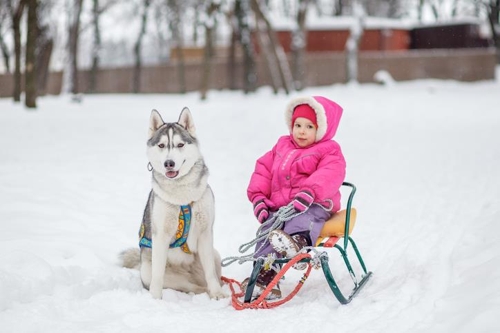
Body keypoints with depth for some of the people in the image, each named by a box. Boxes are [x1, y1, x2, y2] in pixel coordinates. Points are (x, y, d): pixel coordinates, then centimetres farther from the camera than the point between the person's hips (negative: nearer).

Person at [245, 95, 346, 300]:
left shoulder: (329, 151, 5)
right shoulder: (282, 147, 24)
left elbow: (329, 175, -14)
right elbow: (263, 170, 21)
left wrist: (309, 193, -32)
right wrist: (258, 197, 5)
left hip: (313, 205, -4)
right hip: (278, 207, 4)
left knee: (303, 220, -37)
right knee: (267, 231, -21)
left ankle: (298, 241, -66)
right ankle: (265, 274, -29)